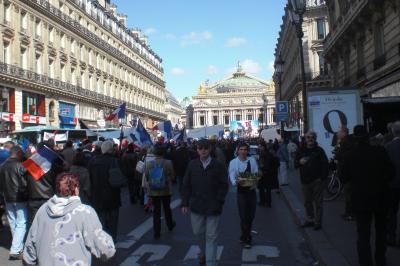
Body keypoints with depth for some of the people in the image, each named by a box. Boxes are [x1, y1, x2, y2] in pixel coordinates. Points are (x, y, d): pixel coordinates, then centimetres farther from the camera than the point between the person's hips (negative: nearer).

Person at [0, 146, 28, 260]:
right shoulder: (19, 165, -15)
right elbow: (24, 183, -14)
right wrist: (26, 195, 1)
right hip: (20, 199, -7)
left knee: (13, 223, 14)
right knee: (21, 224, -3)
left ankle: (19, 246, 26)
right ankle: (15, 250, -7)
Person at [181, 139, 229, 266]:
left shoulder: (218, 166, -6)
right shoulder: (192, 165, 1)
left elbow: (224, 185, -4)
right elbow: (186, 185, 4)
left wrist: (219, 202, -12)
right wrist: (185, 203, 0)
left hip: (213, 206, -3)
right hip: (196, 205, 3)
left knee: (211, 236, 2)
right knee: (198, 232, 18)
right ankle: (204, 253, 45)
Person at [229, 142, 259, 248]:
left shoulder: (252, 160, 2)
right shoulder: (233, 162, -5)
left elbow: (256, 173, -2)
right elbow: (232, 176, -12)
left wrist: (255, 182, -22)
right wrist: (236, 182, -34)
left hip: (252, 190, 3)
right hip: (241, 191, -3)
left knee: (251, 215, 11)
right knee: (243, 215, -2)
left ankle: (244, 236, 33)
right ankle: (246, 239, 13)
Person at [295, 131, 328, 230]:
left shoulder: (319, 150, -2)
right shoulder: (301, 150, 10)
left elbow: (325, 165, -6)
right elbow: (295, 164, 12)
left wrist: (322, 177, -14)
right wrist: (299, 162, -11)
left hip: (317, 181, -4)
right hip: (305, 181, 5)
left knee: (318, 202, 0)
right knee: (307, 202, 13)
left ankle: (318, 222, 7)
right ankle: (310, 219, 24)